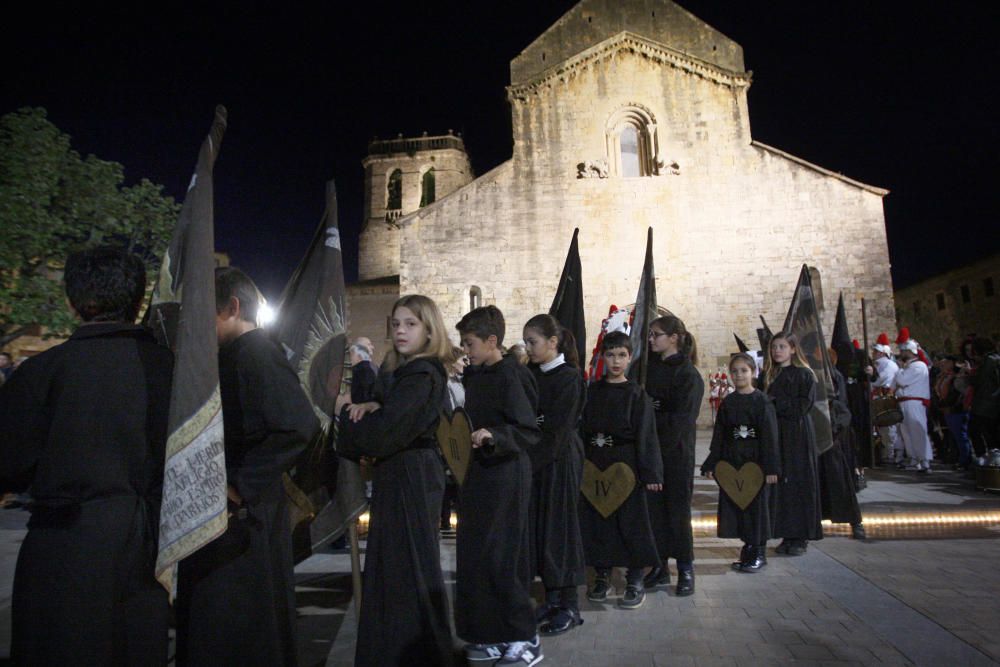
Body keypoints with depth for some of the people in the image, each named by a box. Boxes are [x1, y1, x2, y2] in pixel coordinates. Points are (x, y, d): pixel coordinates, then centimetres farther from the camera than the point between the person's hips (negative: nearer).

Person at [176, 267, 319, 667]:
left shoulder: (256, 353, -17)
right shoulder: (231, 355, 12)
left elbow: (300, 424, -30)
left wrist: (241, 485, -22)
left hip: (240, 518, -9)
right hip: (220, 514, 9)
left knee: (235, 634, 4)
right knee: (210, 627, 20)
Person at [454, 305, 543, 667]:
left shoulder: (508, 376, -16)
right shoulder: (474, 375, 9)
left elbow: (530, 431, -22)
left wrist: (493, 435, -35)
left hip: (505, 476, -9)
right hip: (481, 472, 9)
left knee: (496, 556, -4)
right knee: (476, 554, 13)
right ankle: (495, 636, 26)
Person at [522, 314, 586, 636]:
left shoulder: (569, 377, -12)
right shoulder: (530, 374, 8)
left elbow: (557, 429, -17)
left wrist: (528, 462, -19)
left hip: (559, 461, -7)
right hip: (533, 459, 7)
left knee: (558, 525, 0)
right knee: (537, 525, 11)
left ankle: (569, 605, 14)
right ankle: (552, 597, 25)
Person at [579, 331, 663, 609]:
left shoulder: (636, 394, -4)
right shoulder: (592, 392, 6)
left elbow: (646, 436, -6)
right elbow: (582, 430, 8)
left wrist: (650, 473, -10)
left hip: (626, 466, -3)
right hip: (594, 467, 4)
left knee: (631, 521, 2)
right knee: (597, 521, 9)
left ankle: (635, 582, 17)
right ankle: (602, 576, 25)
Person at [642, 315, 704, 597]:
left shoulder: (688, 373, -9)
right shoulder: (651, 368, 10)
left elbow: (681, 418, -14)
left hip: (676, 452, -5)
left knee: (677, 509, 2)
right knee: (653, 508, 8)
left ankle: (686, 570, 14)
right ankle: (659, 566, 19)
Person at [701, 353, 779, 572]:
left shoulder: (761, 401, -6)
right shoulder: (727, 402, 7)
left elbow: (770, 435, -8)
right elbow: (718, 436, 9)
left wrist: (771, 467, -12)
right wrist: (711, 465, 6)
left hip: (755, 461, -5)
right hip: (731, 460, 5)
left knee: (757, 504, 3)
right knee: (735, 504, 8)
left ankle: (759, 552, 16)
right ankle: (748, 548, 22)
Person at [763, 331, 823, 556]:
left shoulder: (804, 375, -1)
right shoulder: (768, 375, 13)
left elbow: (802, 406, -10)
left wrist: (774, 403, -11)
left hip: (798, 435, -4)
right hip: (775, 435, 4)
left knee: (799, 482, -1)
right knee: (780, 484, 3)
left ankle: (801, 537, 7)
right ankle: (787, 535, 11)